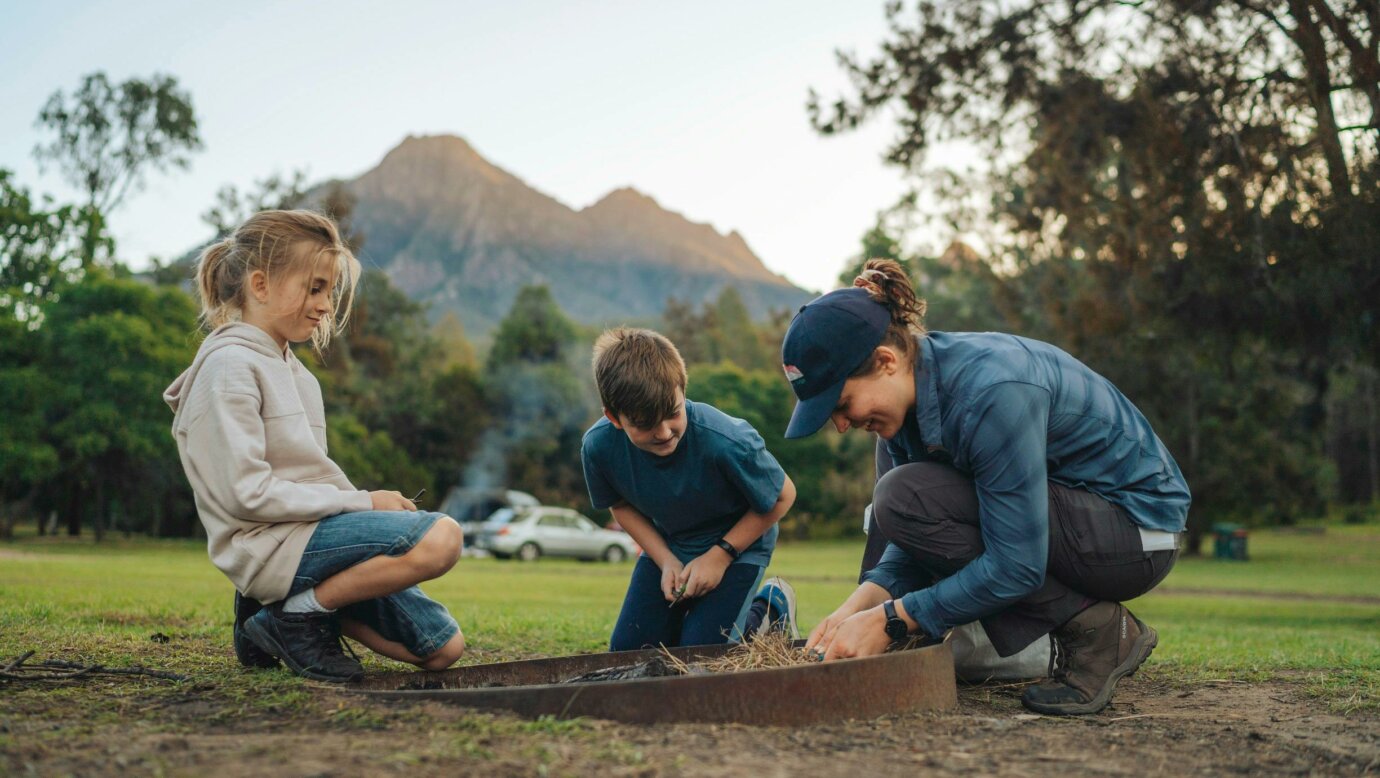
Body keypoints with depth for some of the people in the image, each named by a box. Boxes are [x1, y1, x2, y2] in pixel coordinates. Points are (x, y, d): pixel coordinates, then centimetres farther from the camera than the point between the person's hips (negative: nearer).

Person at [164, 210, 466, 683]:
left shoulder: (290, 368, 17)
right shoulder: (230, 366, -10)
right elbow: (247, 493, -18)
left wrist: (370, 504, 1)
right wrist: (363, 502, -14)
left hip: (312, 534, 9)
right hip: (270, 545, -9)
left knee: (443, 649, 4)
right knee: (439, 538, -27)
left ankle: (285, 609, 11)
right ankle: (300, 615, -10)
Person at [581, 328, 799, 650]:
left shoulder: (728, 442, -37)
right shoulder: (598, 446, -25)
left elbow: (782, 496, -17)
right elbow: (622, 506, -2)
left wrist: (720, 555, -17)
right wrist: (666, 561, -14)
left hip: (736, 542, -4)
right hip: (666, 545, 4)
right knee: (626, 653, 1)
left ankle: (769, 608, 17)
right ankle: (687, 609, 29)